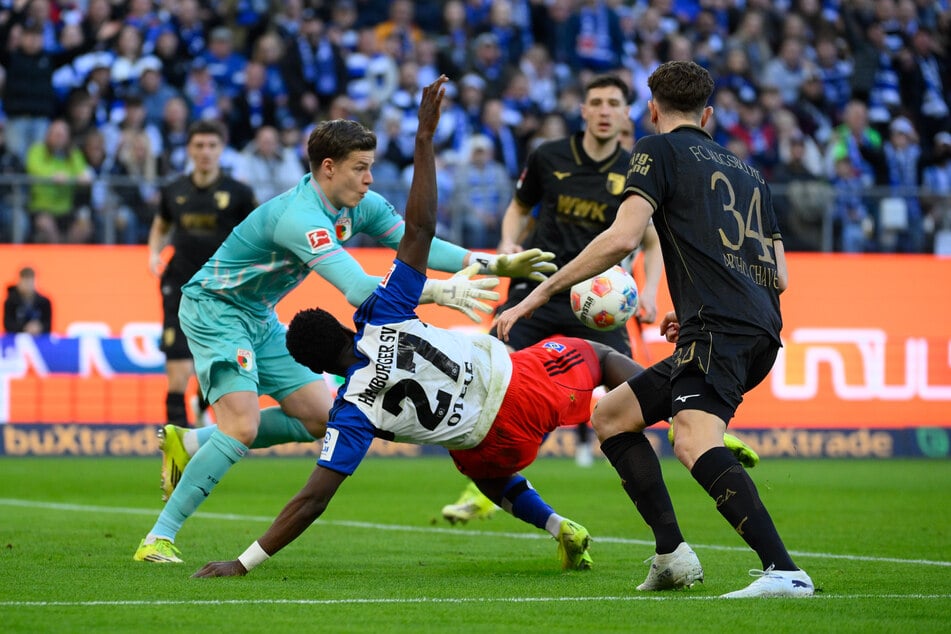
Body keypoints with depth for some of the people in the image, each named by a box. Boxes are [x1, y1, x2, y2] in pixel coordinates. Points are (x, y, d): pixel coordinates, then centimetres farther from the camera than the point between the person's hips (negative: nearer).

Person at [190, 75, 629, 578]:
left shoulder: (354, 411, -20)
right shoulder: (382, 320, -18)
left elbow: (314, 498, -24)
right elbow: (419, 230, -19)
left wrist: (245, 562, -22)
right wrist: (424, 139, -16)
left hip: (496, 437, -1)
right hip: (516, 379, 1)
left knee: (489, 474, 36)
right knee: (597, 355, 29)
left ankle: (559, 527, 17)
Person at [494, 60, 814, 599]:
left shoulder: (660, 150, 7)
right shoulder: (746, 169, 28)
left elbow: (623, 237, -8)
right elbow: (779, 275, 26)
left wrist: (541, 293, -2)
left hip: (721, 327, -9)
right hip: (760, 333, 9)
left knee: (695, 443, -29)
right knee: (611, 416, 18)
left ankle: (785, 572, -43)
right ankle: (672, 554, 7)